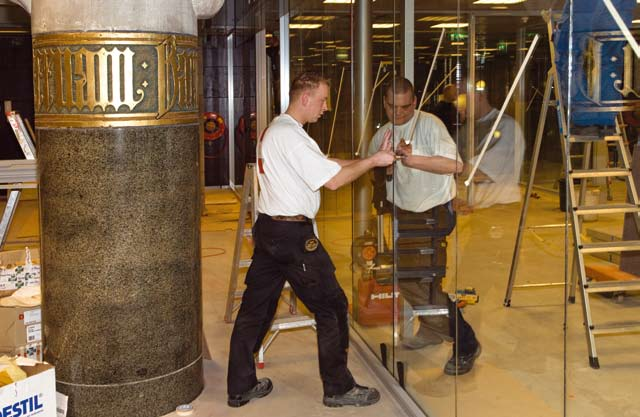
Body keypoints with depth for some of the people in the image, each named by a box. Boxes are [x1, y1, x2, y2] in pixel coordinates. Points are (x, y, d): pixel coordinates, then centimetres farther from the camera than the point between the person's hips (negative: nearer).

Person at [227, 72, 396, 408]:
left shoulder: (276, 129, 16)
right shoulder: (290, 136, -17)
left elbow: (325, 163, 15)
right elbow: (333, 179, -19)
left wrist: (370, 159, 8)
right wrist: (372, 161, -8)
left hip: (267, 229, 10)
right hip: (292, 235, -10)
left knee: (255, 308, 13)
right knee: (332, 307, 2)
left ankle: (240, 387, 23)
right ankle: (338, 388, 14)